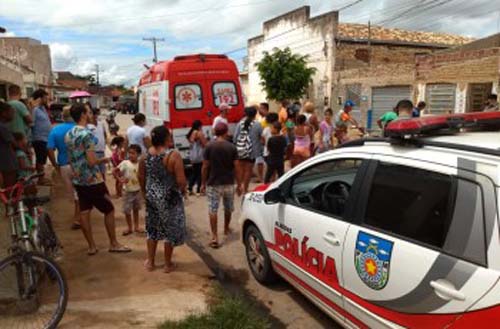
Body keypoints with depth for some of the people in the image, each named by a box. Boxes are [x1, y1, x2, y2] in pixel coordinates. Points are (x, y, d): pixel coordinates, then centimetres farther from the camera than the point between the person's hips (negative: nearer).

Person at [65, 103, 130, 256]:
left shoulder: (68, 134, 8)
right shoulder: (87, 134, -20)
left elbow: (71, 158, 16)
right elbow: (92, 161, -23)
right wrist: (103, 160, -5)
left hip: (78, 180, 8)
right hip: (93, 181, -8)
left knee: (84, 212, 9)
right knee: (109, 210, 5)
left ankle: (91, 246, 17)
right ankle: (113, 244, 14)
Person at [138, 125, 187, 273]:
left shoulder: (146, 155, -3)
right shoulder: (173, 155, -20)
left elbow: (141, 177, 6)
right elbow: (181, 180, -22)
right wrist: (183, 190, -2)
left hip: (152, 196, 5)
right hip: (170, 197, -5)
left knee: (152, 228, 20)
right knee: (170, 230, 11)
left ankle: (150, 262, 31)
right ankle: (168, 264, 23)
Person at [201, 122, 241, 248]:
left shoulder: (209, 146, -9)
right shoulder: (232, 147, -6)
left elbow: (205, 167, -8)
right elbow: (236, 168, -5)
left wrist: (203, 183, 3)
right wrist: (239, 184, 4)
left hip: (213, 183, -2)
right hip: (229, 183, 2)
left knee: (213, 210, 2)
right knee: (228, 208, 21)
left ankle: (214, 237, -3)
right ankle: (226, 229, 40)